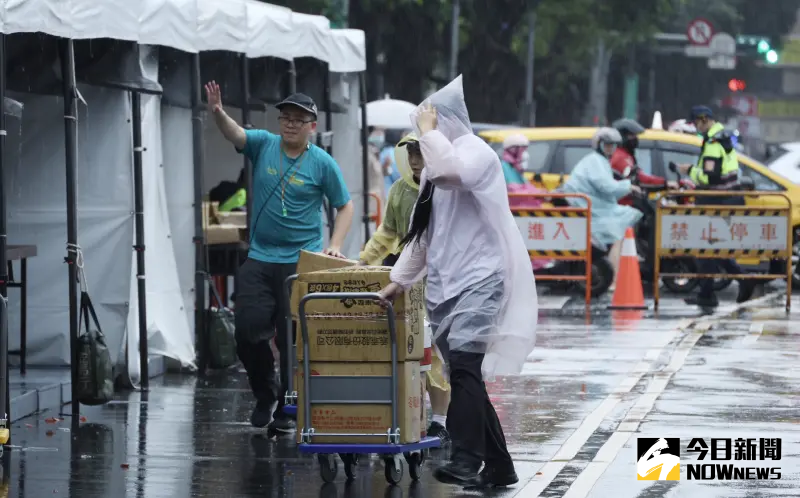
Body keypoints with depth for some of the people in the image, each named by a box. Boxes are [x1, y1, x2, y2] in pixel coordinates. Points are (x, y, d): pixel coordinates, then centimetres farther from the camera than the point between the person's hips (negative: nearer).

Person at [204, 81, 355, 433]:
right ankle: (265, 394, 22)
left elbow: (345, 206, 6)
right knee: (248, 332, -1)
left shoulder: (323, 163, -2)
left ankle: (288, 408, 12)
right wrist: (217, 113, -37)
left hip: (301, 262, -2)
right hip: (259, 259, 2)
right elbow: (235, 134, -15)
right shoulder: (264, 145, 3)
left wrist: (335, 245, -7)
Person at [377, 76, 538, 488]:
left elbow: (451, 169, -30)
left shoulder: (477, 152, -5)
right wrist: (398, 281, 22)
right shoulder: (436, 164, 21)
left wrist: (428, 129, -14)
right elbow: (422, 234, 25)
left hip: (478, 280, -9)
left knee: (464, 367, -22)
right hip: (444, 286, 9)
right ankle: (498, 466, 14)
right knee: (464, 375, 7)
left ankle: (465, 461, -30)